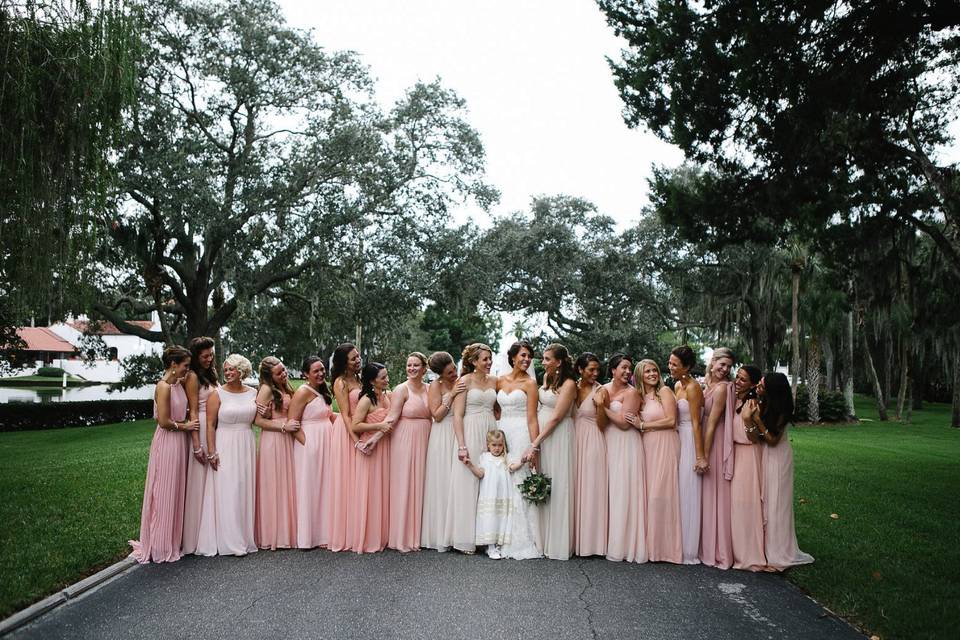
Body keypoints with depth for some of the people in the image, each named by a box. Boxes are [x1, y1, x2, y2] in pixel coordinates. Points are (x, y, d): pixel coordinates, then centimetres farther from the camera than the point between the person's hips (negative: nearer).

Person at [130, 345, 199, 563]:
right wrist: (185, 426, -7)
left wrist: (188, 424, 3)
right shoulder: (164, 386, -17)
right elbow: (164, 422, -19)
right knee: (164, 493, 2)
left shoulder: (178, 384, 8)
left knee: (176, 492, 14)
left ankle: (173, 540, 25)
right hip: (167, 442, -8)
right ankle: (160, 545, 15)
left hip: (180, 442, 8)